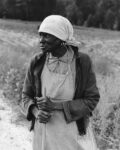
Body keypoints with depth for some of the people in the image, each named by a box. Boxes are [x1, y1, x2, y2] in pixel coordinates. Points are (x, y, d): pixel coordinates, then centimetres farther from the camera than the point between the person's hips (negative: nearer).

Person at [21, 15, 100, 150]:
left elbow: (91, 100, -8)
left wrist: (56, 105, -18)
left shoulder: (82, 62, -11)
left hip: (75, 132, -1)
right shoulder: (37, 62, -5)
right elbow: (26, 97, 5)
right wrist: (37, 112, -17)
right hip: (45, 133, 2)